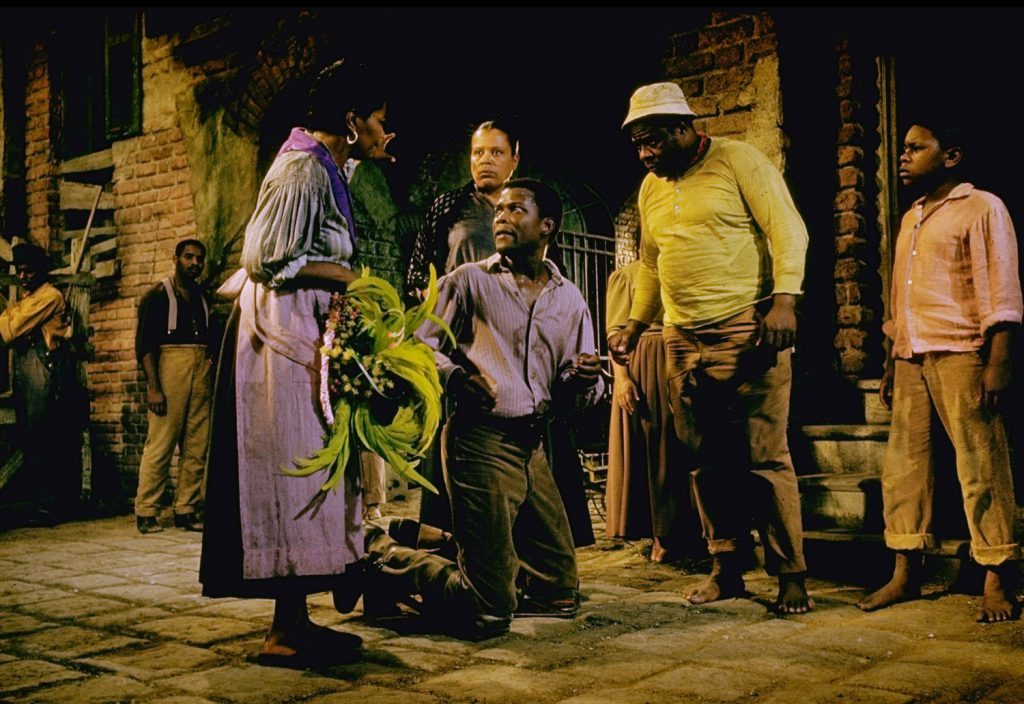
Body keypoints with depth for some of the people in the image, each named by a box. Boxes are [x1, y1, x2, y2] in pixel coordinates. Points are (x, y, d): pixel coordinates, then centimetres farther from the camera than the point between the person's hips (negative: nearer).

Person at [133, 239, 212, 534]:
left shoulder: (203, 297, 20)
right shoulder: (157, 295, 3)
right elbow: (144, 345, -4)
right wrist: (153, 387, -14)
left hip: (202, 370, 6)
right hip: (170, 368, -5)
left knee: (197, 447, 2)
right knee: (160, 443, -8)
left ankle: (186, 510, 9)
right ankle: (146, 513, -2)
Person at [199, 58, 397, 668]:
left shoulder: (324, 167, 18)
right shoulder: (302, 168, -12)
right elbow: (265, 257, -17)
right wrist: (345, 276, -11)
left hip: (307, 335, 10)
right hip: (284, 333, -10)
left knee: (304, 473, 9)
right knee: (294, 470, -8)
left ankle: (296, 620, 15)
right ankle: (285, 634, -2)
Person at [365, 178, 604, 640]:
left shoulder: (569, 299, 14)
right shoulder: (468, 281, 2)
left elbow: (576, 388, 16)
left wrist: (583, 380, -7)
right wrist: (455, 378, -20)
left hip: (533, 445, 6)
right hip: (480, 440, -6)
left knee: (561, 593, 14)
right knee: (486, 613, -6)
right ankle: (382, 556, 13)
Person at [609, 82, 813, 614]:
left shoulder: (738, 160, -2)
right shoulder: (650, 188, 17)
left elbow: (787, 229, -8)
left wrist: (784, 300, -19)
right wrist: (634, 326, 19)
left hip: (746, 331, -6)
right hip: (683, 341, 6)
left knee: (765, 457, -5)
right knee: (708, 461, 8)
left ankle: (791, 576, 5)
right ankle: (726, 569, 18)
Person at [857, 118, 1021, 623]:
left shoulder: (981, 208, 0)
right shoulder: (912, 218, 21)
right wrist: (891, 363, 16)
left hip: (960, 354, -7)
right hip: (910, 357, 7)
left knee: (980, 465, -5)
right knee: (903, 462, 5)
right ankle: (905, 574, 11)